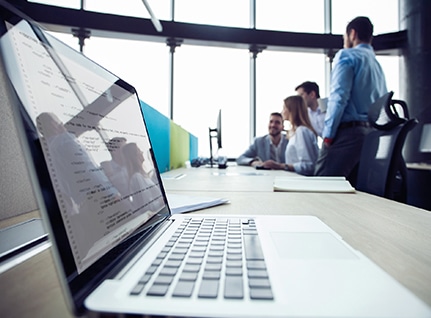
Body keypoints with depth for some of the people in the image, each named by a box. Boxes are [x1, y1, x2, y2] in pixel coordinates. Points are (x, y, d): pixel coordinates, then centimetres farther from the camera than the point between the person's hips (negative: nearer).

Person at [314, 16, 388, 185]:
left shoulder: (347, 55, 1)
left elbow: (339, 96, -12)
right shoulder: (378, 65, 26)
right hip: (370, 134, 9)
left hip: (347, 132, -8)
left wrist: (328, 135, -11)